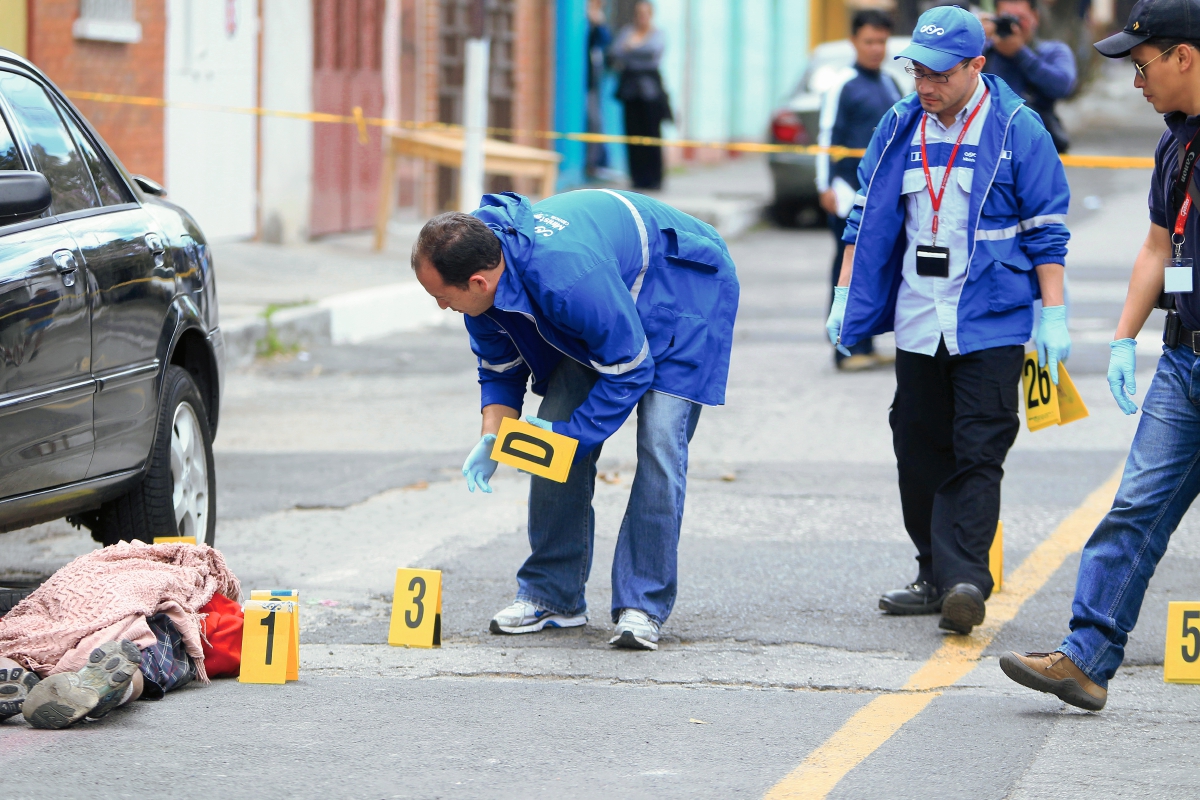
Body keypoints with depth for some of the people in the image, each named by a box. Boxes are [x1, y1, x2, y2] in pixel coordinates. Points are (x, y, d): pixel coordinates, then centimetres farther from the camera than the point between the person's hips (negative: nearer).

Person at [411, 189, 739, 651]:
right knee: (555, 429, -1)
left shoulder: (569, 279, -44)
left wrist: (572, 436, -27)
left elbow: (630, 368, -31)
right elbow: (499, 367, -2)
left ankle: (642, 604, -15)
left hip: (686, 288, -8)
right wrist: (491, 438, -17)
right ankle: (552, 595, 8)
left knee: (659, 442, -19)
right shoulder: (483, 279, -18)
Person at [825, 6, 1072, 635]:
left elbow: (1046, 228, -2)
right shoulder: (899, 128, 8)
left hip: (990, 323, -5)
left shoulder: (1016, 131, -4)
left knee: (977, 453, -11)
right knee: (920, 451, 7)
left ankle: (963, 579, -18)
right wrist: (846, 295, 13)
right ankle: (935, 576, 15)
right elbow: (868, 218, 17)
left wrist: (1052, 316, -6)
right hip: (917, 322, 5)